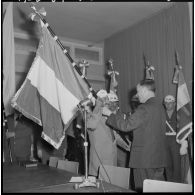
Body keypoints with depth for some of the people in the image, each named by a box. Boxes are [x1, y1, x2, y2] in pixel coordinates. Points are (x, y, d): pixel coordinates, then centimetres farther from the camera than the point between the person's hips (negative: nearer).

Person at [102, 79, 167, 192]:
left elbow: (126, 126, -16)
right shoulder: (160, 107, 10)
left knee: (143, 188, 3)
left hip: (145, 158, -8)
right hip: (159, 158, 8)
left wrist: (110, 114, -5)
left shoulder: (145, 108, -17)